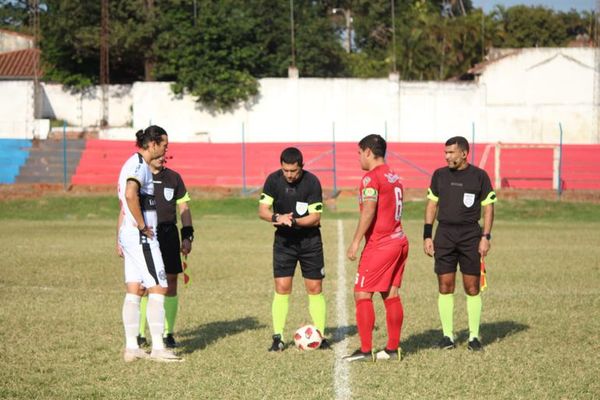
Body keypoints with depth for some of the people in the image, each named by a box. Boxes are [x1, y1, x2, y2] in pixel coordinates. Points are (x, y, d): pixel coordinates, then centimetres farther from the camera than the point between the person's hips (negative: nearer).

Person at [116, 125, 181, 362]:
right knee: (158, 289, -6)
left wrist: (120, 239, 25)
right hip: (142, 238, -10)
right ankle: (157, 348, -6)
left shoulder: (133, 164, 18)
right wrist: (143, 226, -21)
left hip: (128, 236, 10)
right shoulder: (139, 165, -13)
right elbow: (130, 195, -31)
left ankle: (131, 347, 8)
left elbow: (124, 202, 23)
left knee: (133, 291, 8)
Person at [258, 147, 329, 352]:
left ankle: (320, 335, 9)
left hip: (310, 240, -1)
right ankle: (278, 338, -1)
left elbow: (315, 218, -15)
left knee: (315, 288, 1)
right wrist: (277, 217, -30)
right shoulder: (273, 180, -9)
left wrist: (293, 221, -30)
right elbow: (262, 210, -9)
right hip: (283, 240, 1)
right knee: (281, 288, -5)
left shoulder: (312, 182, -16)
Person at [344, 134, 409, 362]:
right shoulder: (394, 177, 15)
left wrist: (356, 241, -22)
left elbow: (369, 210, -23)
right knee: (391, 295, 11)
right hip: (399, 242, 9)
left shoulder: (371, 178, -12)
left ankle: (365, 351, -6)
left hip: (380, 246, -9)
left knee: (362, 294, -4)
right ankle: (393, 349, 12)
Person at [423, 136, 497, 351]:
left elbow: (488, 208, 2)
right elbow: (432, 205, 12)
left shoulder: (479, 176, 0)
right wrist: (427, 236, 5)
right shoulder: (439, 175, 7)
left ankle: (474, 336, 7)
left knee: (472, 287, -1)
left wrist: (486, 237, -6)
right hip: (444, 233, 2)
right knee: (445, 286, 0)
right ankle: (447, 335, 7)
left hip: (470, 234, -2)